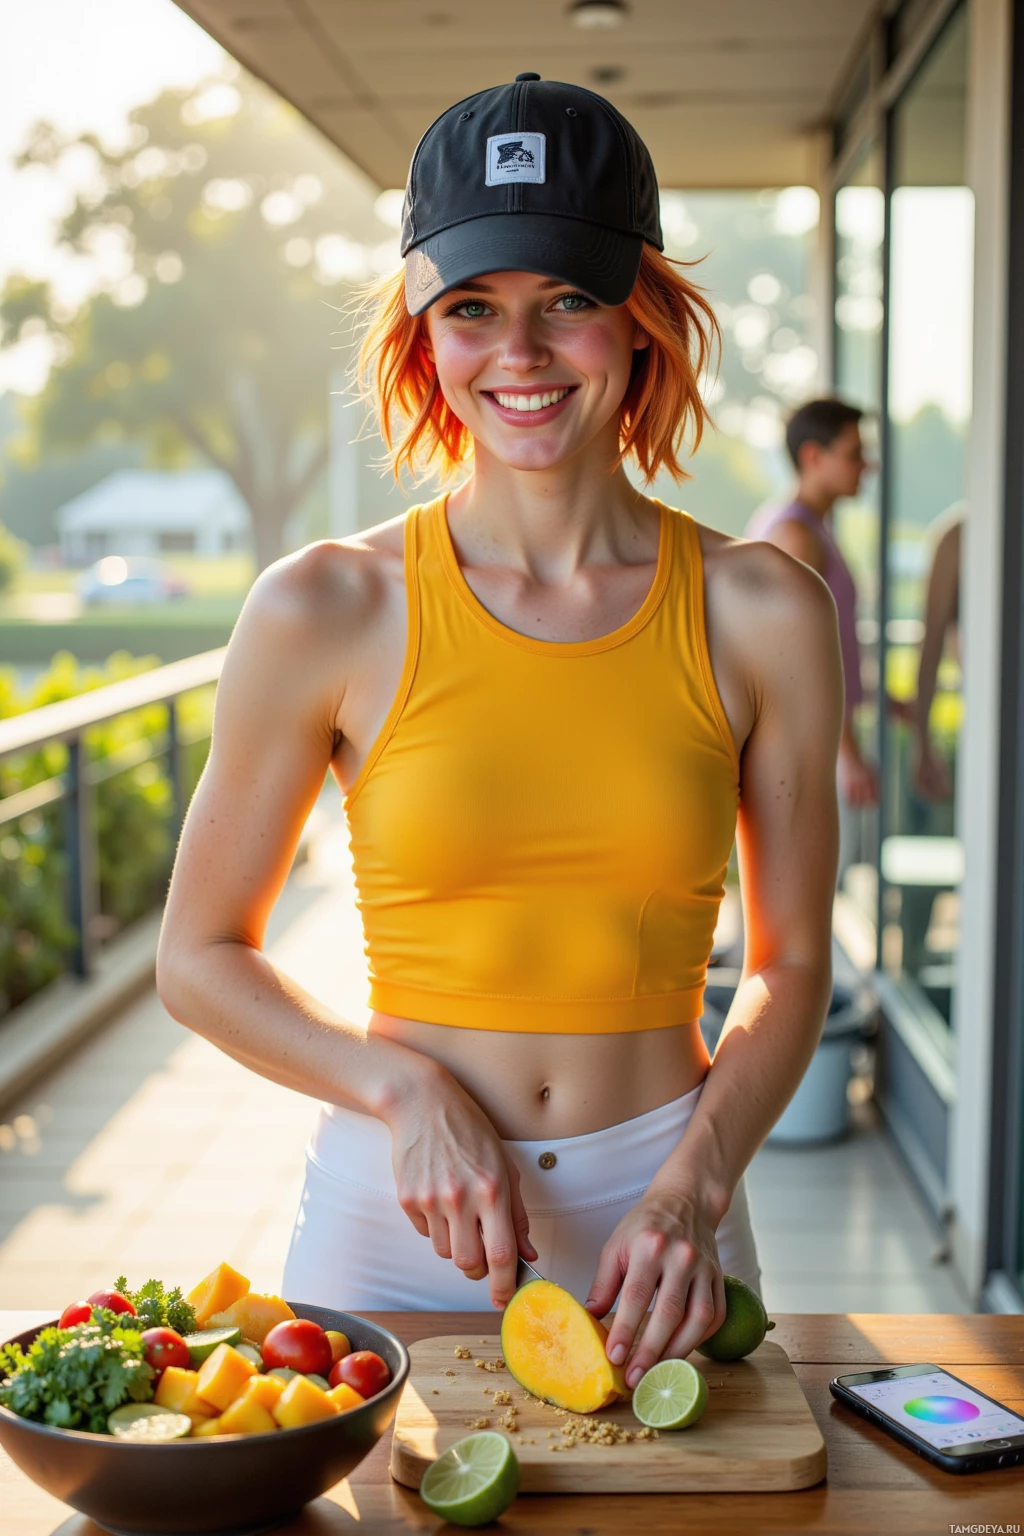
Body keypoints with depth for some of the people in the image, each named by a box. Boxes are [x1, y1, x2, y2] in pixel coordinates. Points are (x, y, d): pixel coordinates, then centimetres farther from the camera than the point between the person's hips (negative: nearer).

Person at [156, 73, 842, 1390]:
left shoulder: (761, 614, -5)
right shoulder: (328, 612, -8)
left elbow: (791, 963, 3)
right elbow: (199, 957, 0)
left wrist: (695, 1188, -11)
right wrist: (407, 1089, -13)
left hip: (656, 1218, 1)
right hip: (393, 1217, 0)